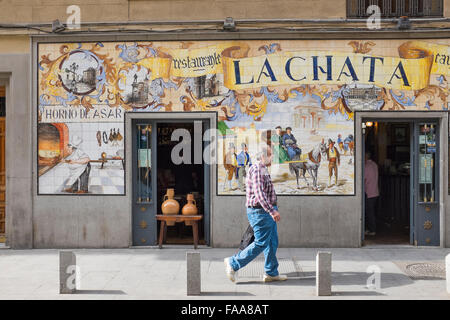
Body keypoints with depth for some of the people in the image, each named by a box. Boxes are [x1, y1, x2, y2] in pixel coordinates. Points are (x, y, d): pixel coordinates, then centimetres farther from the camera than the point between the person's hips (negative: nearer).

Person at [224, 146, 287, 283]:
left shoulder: (263, 169, 17)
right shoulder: (257, 169, -17)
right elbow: (259, 193, -27)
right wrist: (272, 210, -30)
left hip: (266, 211, 11)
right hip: (260, 211, -11)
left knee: (272, 242, 12)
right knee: (261, 243, -6)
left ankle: (271, 273, 18)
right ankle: (233, 263, 3)